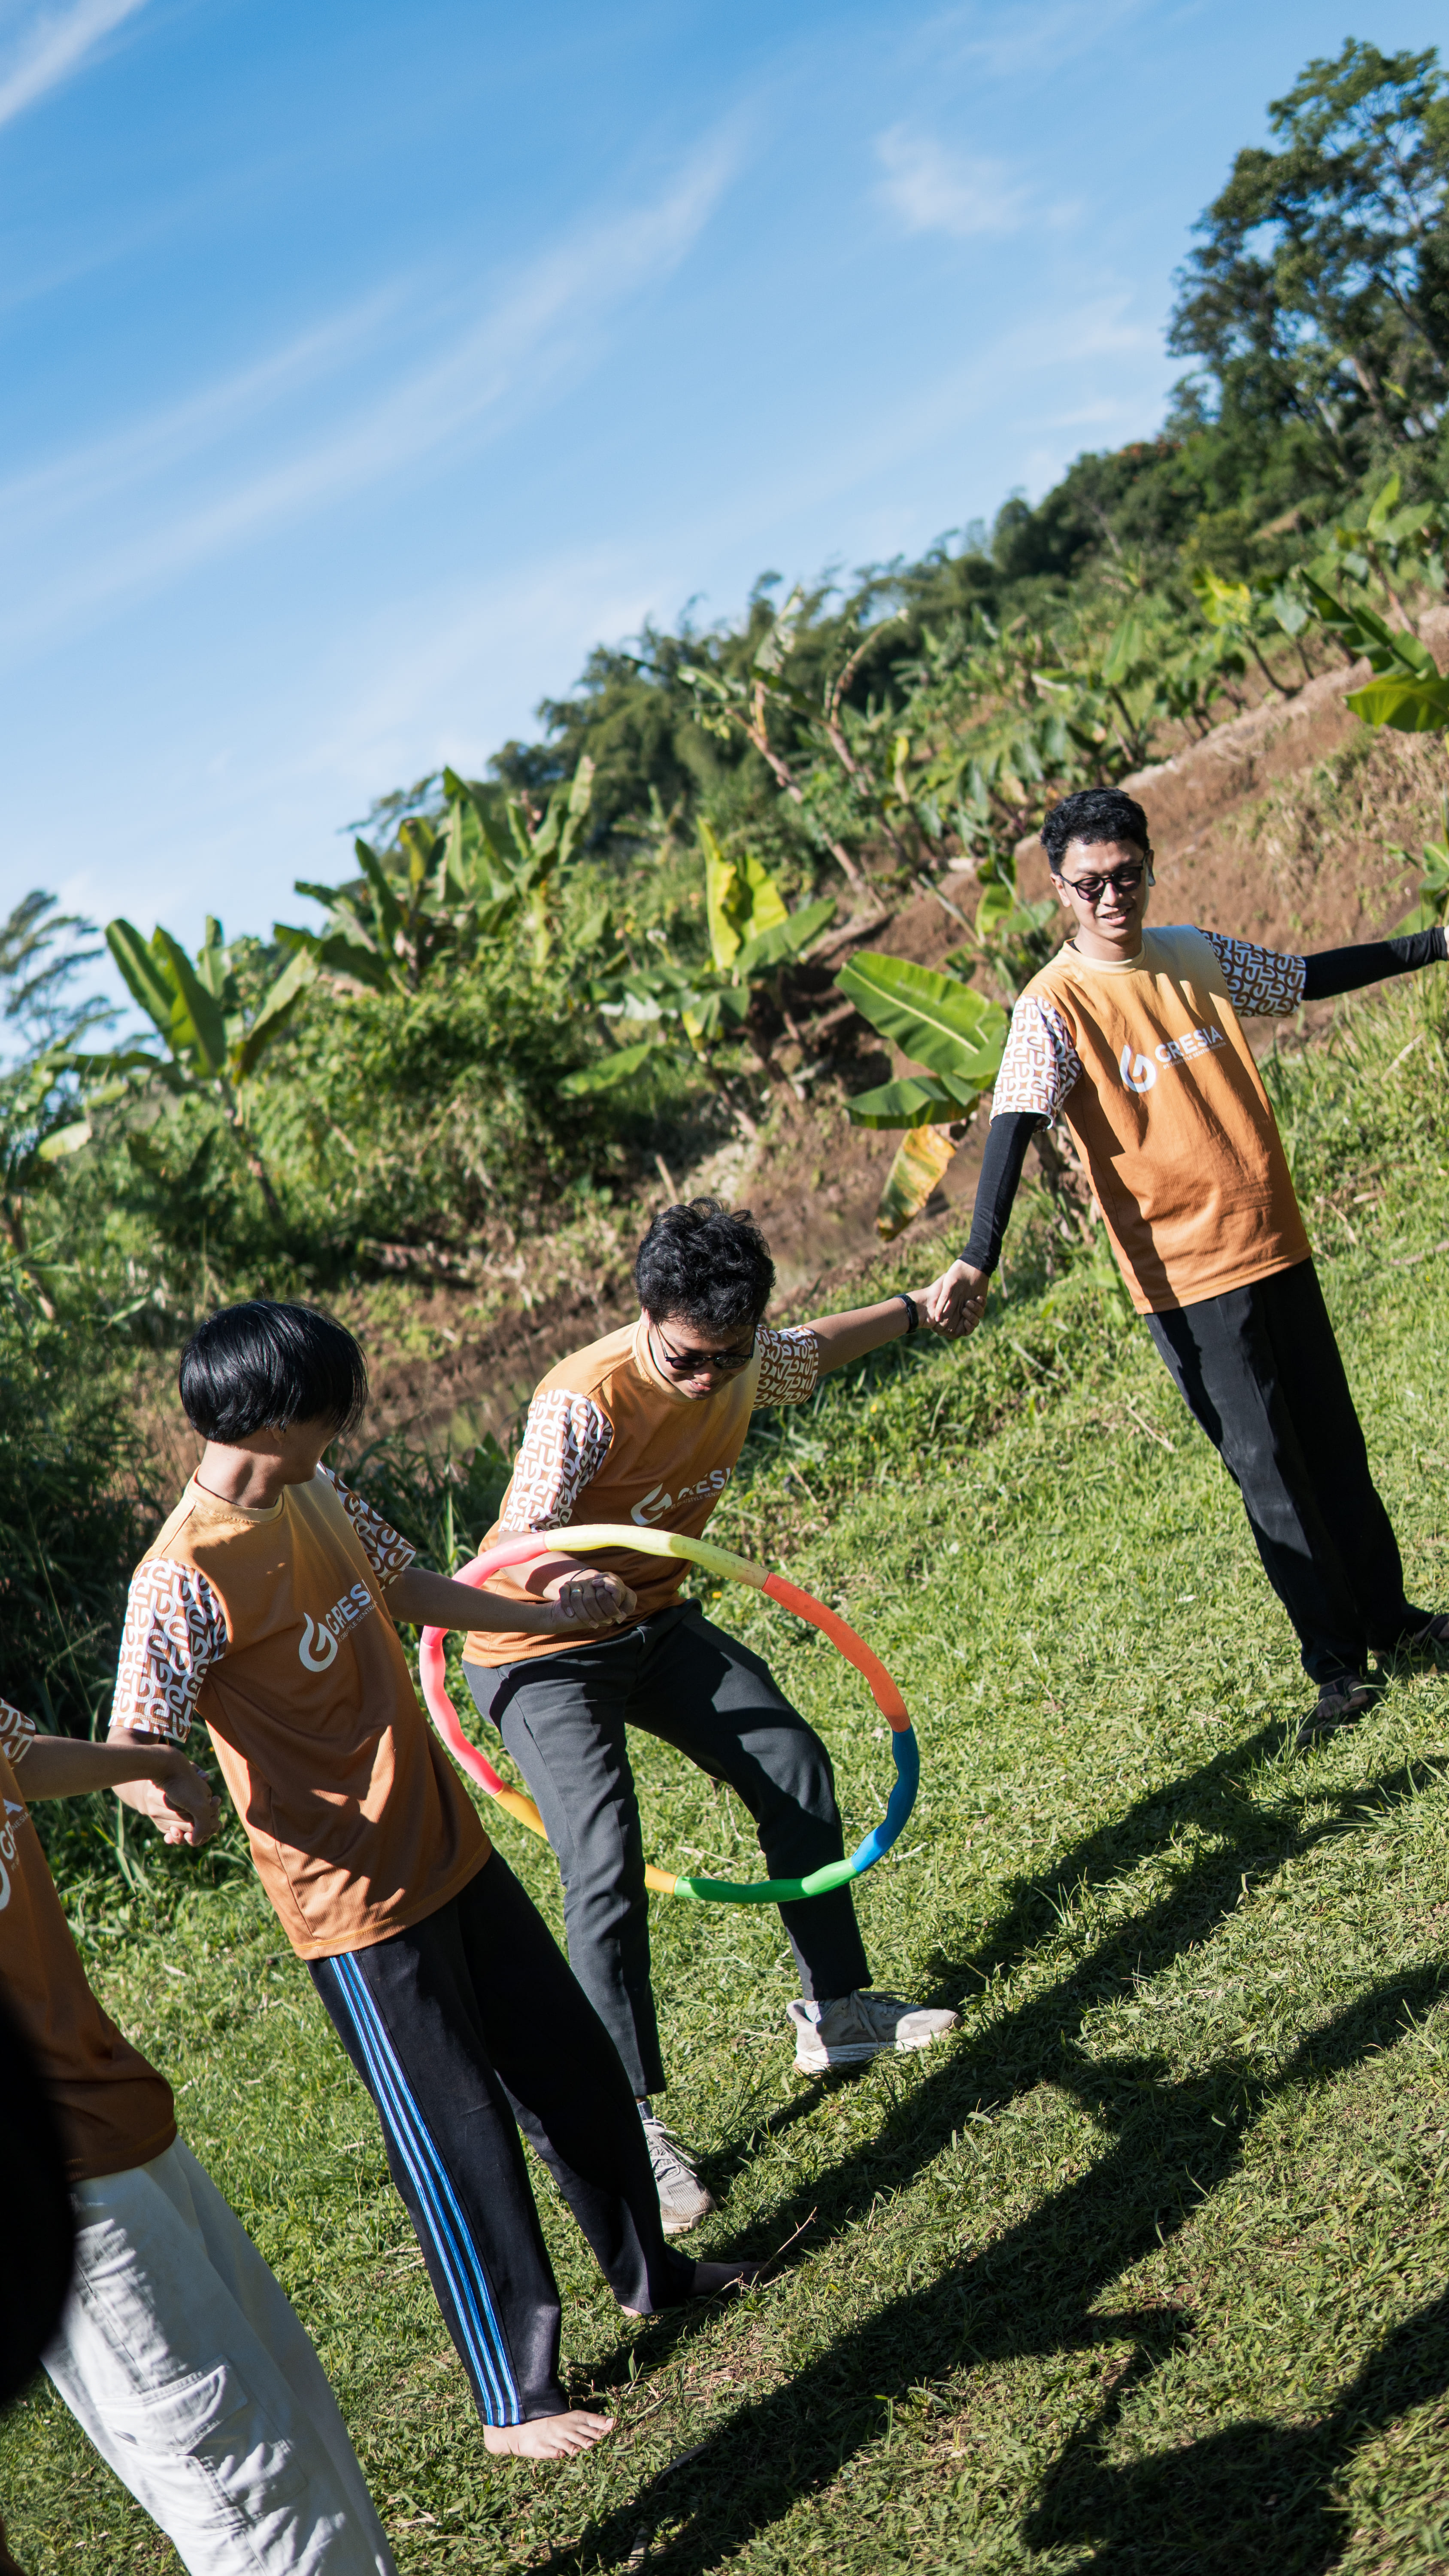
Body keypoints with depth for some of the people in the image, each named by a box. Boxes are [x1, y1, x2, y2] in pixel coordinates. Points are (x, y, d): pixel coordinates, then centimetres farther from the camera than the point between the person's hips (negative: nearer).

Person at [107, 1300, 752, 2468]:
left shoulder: (317, 1497, 2)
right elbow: (132, 1747, -23)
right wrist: (163, 1797, -46)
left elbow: (408, 1586, 18)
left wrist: (547, 1617, 28)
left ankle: (647, 2269, 42)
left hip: (452, 1848, 8)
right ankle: (516, 2400, 22)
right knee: (460, 2146, 2)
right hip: (358, 1902, -8)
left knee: (578, 2064, 19)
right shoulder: (186, 1577, -22)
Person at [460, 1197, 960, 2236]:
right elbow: (522, 1543, -43)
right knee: (608, 1870, -19)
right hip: (542, 1653, -7)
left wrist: (915, 1311, 27)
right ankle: (631, 2121, -8)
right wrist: (570, 1581, -65)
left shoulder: (748, 1363, -10)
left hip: (656, 1622, 8)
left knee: (795, 1765, 8)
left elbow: (817, 1348, 15)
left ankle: (836, 2010, 25)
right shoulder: (586, 1400, -32)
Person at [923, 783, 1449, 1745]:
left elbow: (1312, 977, 21)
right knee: (1266, 1465, 0)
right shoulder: (1056, 1006, -13)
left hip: (1276, 1242, 6)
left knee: (1334, 1438, 16)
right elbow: (1013, 1131, -23)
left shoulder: (1198, 955, 5)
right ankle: (1338, 1664, 13)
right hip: (1185, 1273, -5)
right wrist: (977, 1261, -37)